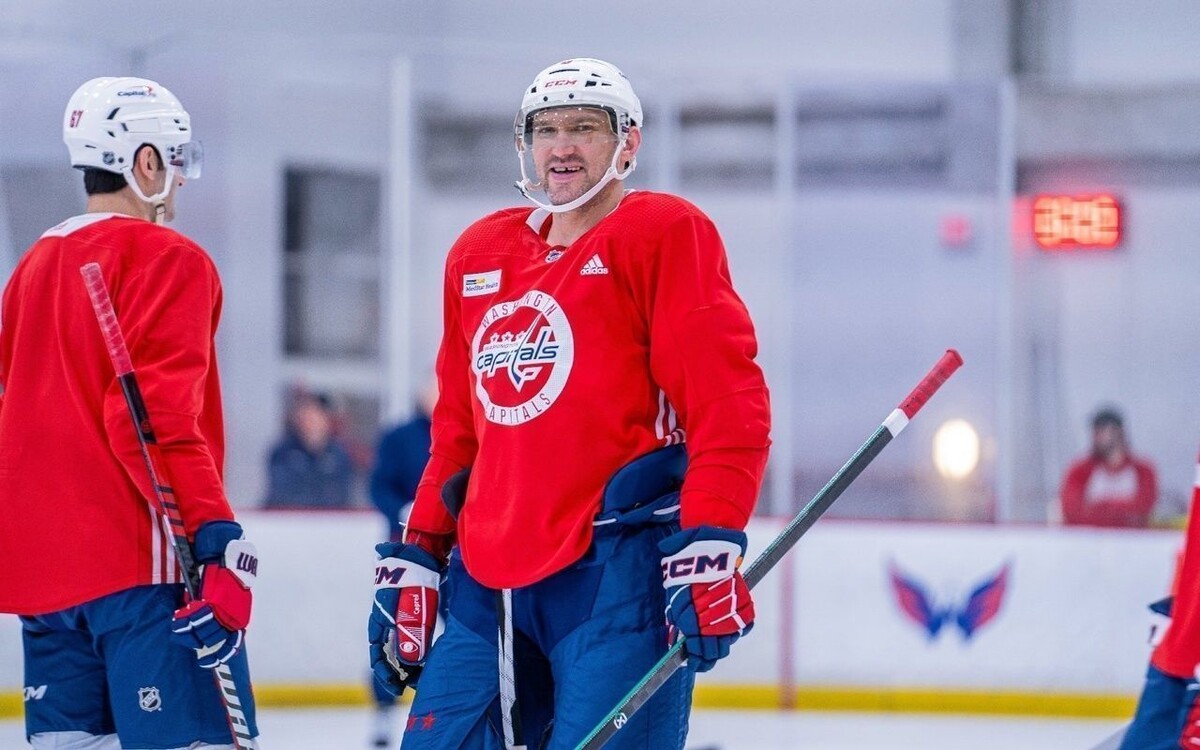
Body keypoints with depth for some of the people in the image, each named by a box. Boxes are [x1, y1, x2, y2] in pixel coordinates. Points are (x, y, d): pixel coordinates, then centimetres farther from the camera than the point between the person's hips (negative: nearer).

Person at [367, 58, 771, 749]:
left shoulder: (666, 234, -1)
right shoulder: (478, 255, 18)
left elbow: (729, 406, -10)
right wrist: (415, 558, 21)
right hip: (491, 587, 7)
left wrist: (710, 545, -20)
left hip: (620, 575, -6)